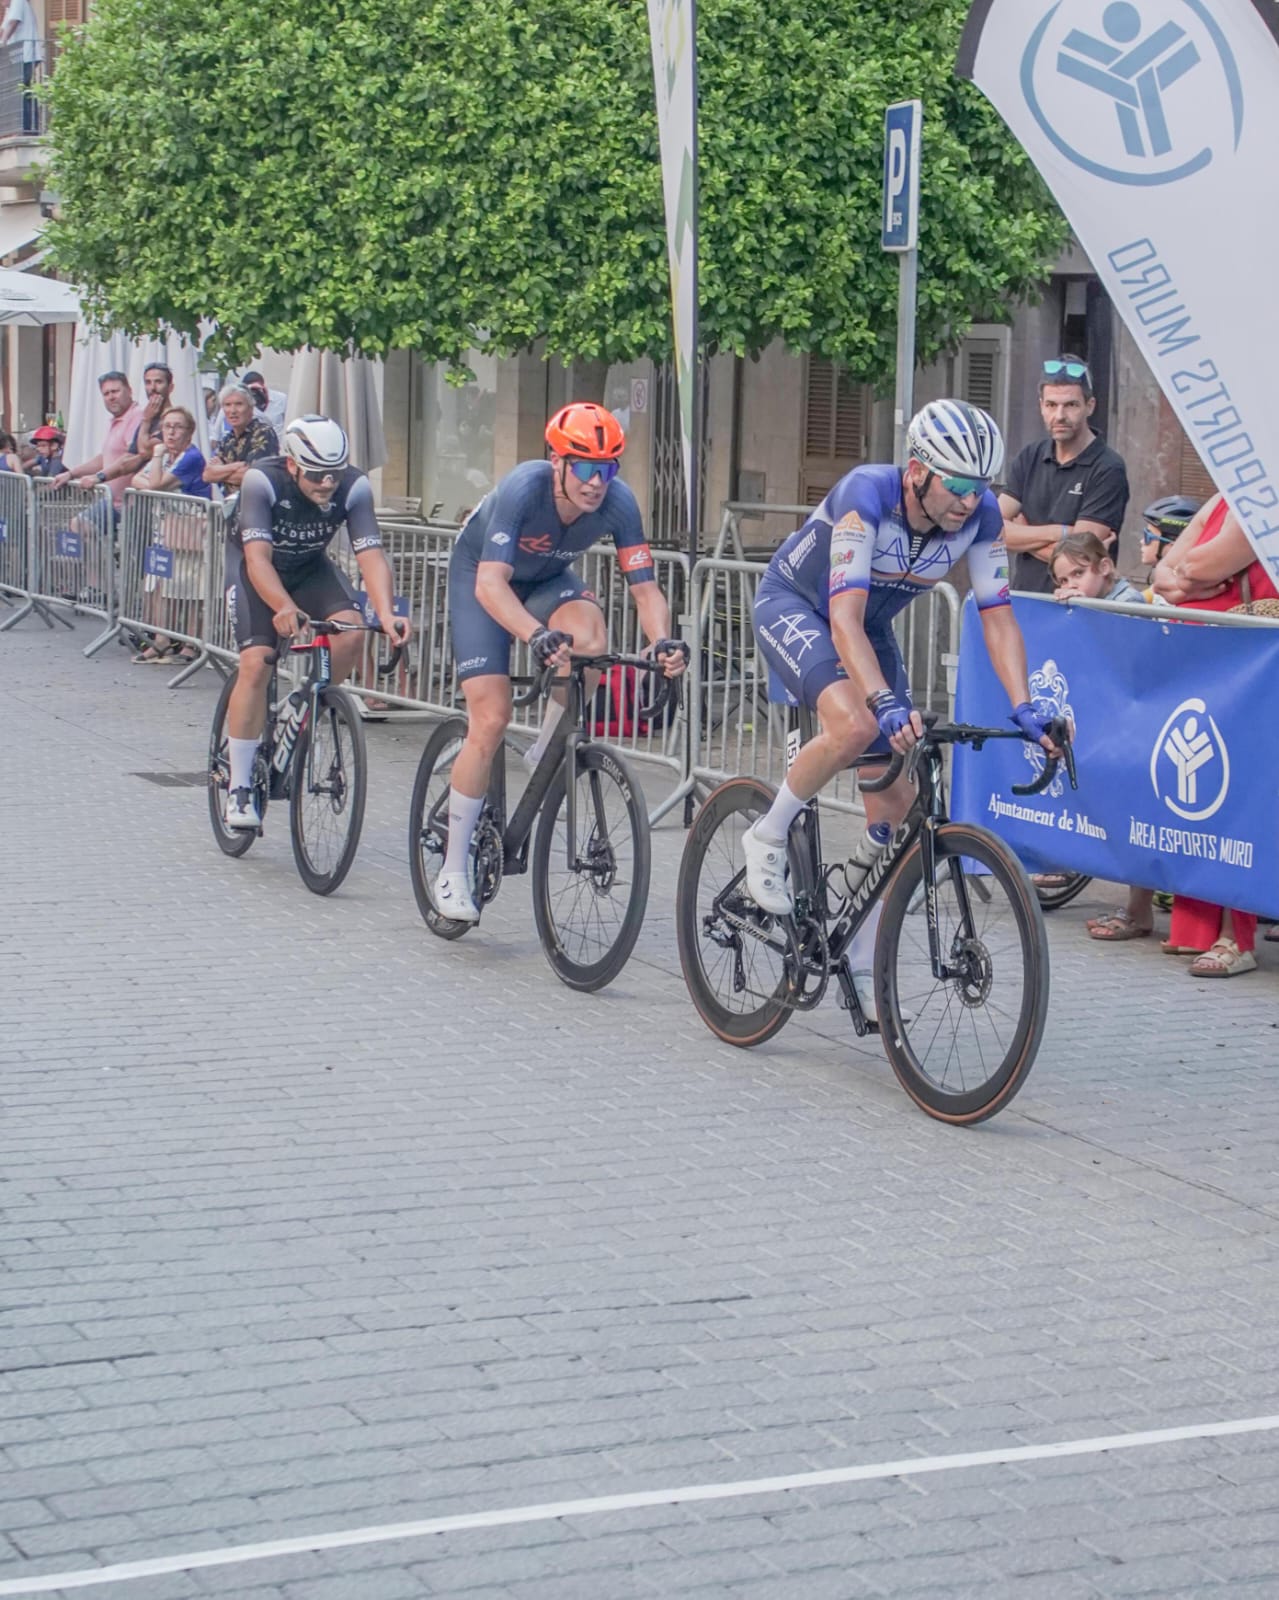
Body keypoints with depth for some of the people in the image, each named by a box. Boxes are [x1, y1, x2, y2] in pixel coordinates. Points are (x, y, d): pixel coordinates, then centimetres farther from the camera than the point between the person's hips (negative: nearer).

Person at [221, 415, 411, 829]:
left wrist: (386, 613, -48)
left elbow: (370, 554, -31)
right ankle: (240, 787, -11)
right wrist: (284, 608, -57)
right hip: (251, 566, -3)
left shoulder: (354, 487, -24)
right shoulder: (262, 480, -32)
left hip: (310, 567, 3)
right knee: (256, 663, -20)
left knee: (351, 631, -25)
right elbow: (258, 558, -39)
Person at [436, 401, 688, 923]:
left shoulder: (617, 503, -25)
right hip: (479, 578, -3)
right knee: (491, 720, -14)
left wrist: (663, 640, -45)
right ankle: (453, 869, -1)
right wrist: (538, 636, -60)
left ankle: (545, 755, -5)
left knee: (590, 635, -32)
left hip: (547, 578, 3)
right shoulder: (524, 488, -36)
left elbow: (644, 586, -24)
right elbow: (490, 583, -44)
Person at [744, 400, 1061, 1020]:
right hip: (792, 605, -6)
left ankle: (863, 967, 10)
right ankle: (767, 838, -11)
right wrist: (886, 702, -55)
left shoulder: (980, 514, -20)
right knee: (855, 725, -36)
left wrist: (1024, 708, -29)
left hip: (870, 626, 6)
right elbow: (844, 619, -42)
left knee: (897, 801, -2)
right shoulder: (866, 494, -35)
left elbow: (997, 618, -15)